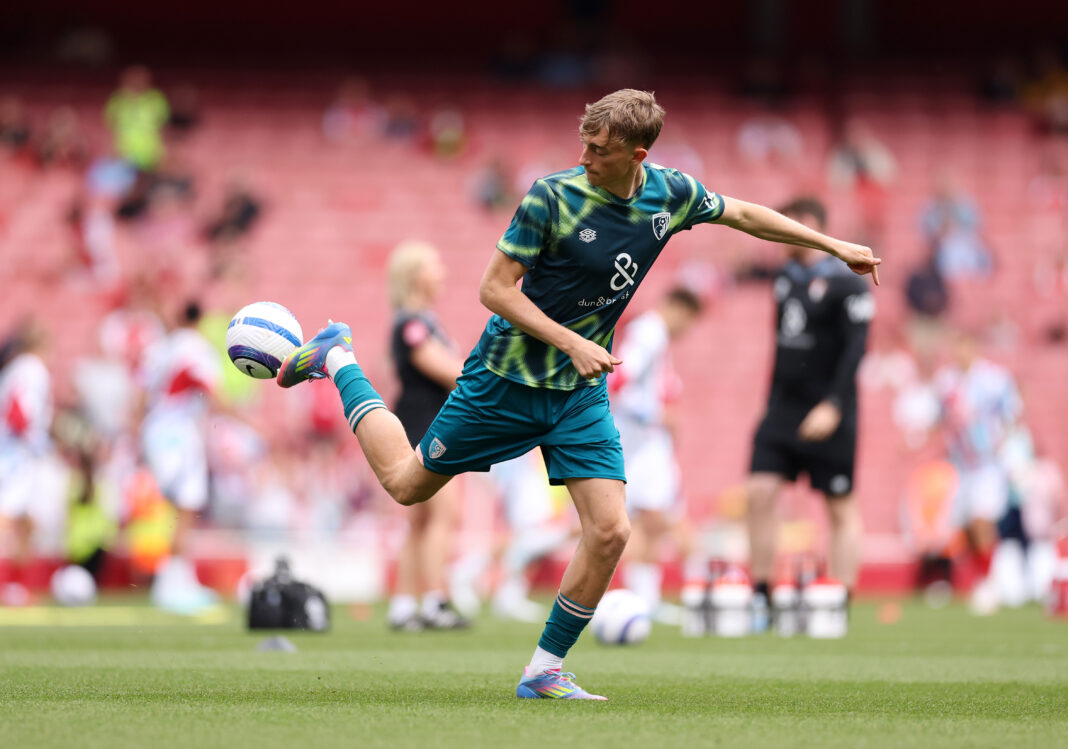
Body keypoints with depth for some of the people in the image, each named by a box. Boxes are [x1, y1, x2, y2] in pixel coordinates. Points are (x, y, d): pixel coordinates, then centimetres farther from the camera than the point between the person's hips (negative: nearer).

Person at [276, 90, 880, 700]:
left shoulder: (671, 193, -5)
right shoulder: (552, 198, -20)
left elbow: (745, 214, 14)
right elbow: (494, 289, -17)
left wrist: (834, 245, 17)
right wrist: (571, 342, -26)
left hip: (582, 394, 4)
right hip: (508, 377, -4)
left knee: (610, 531, -10)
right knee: (407, 484, 9)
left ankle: (545, 671, 5)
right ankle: (337, 361, 32)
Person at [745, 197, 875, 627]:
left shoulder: (844, 284, -10)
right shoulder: (785, 279, 12)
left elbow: (855, 349, -15)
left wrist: (832, 405, -23)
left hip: (827, 417, -6)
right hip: (783, 410, 6)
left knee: (841, 508, 2)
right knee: (759, 492, -5)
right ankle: (759, 600, 0)